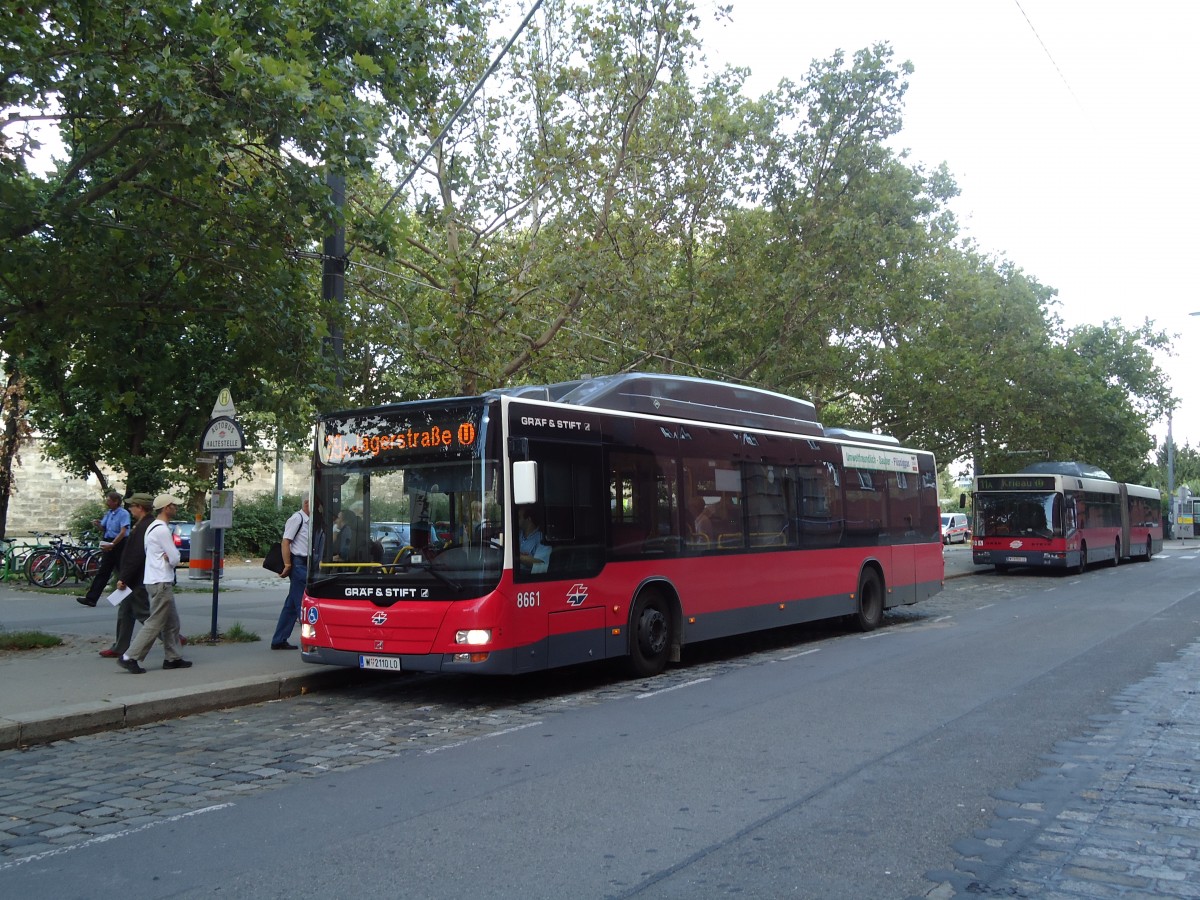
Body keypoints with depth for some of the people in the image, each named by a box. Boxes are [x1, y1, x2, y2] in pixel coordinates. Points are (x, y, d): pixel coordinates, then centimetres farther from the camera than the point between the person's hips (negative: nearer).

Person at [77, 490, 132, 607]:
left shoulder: (123, 513, -11)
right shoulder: (108, 513, 13)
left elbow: (123, 532, -19)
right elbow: (103, 528, 21)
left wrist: (112, 544, -25)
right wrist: (97, 524, -1)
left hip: (119, 544, -8)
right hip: (109, 545, 8)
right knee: (103, 572, 5)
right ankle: (91, 598, 3)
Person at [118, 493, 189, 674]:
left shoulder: (154, 527, 15)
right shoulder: (162, 530, -16)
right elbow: (175, 559, -16)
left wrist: (168, 557, -4)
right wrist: (170, 558, 4)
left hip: (160, 582, 10)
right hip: (161, 583, -10)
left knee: (172, 623, 15)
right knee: (154, 624, -7)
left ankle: (173, 657, 20)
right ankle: (130, 657, -5)